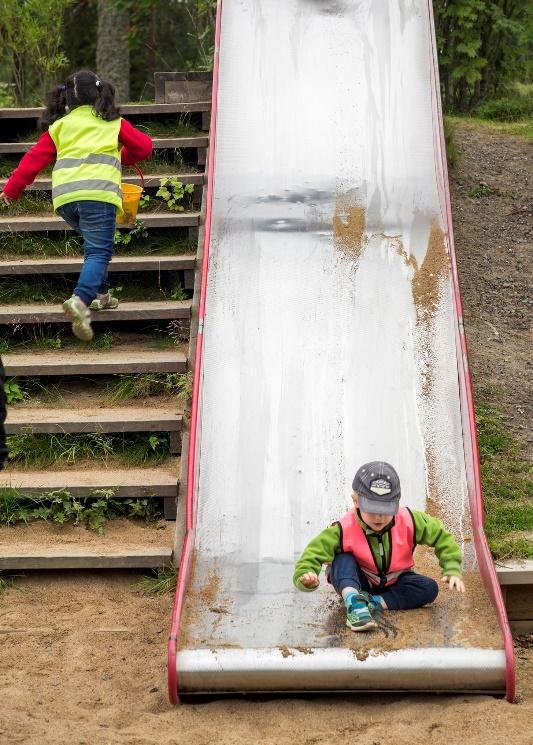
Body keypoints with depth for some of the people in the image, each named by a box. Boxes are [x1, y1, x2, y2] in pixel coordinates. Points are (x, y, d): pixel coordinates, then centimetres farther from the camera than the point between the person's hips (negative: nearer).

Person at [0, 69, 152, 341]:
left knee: (96, 246, 25)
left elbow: (34, 158, 15)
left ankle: (100, 293, 27)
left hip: (64, 196, 4)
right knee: (98, 251, -8)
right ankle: (80, 300, -29)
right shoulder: (113, 123, 16)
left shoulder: (59, 126, 20)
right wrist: (122, 157, 39)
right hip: (97, 192, -4)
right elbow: (144, 146, 20)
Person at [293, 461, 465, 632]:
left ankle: (375, 603, -30)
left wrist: (452, 569, -23)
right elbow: (313, 555, -29)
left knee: (430, 588, -23)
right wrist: (306, 576, -51)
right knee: (342, 559, -31)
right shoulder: (344, 530, -27)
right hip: (359, 583, -2)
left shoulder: (409, 521, -21)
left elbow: (441, 536, -11)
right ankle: (353, 601, -53)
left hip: (394, 583, 2)